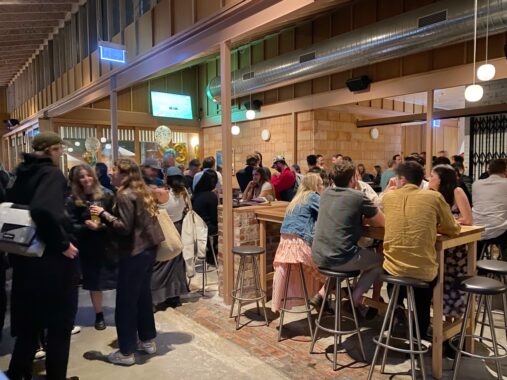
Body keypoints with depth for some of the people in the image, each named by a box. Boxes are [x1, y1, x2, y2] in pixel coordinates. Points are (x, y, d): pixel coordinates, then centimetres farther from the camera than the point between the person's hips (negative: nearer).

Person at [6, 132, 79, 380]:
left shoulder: (23, 173, 9)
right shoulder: (52, 174, -16)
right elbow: (44, 210, -34)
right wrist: (62, 243, -23)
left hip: (26, 256, 8)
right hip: (52, 258, -8)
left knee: (29, 319, 21)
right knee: (59, 323, 9)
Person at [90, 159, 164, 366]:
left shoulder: (124, 195, -16)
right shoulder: (142, 191, 12)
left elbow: (124, 227, -21)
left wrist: (103, 213, -15)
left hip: (134, 253, -9)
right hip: (147, 249, 9)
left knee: (126, 301, 2)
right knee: (143, 295, 18)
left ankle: (126, 352, 13)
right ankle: (148, 340, 30)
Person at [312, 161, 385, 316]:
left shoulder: (326, 193, 10)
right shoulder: (358, 196, -8)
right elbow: (382, 222, 1)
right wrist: (364, 218, 17)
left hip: (318, 256, 6)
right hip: (340, 258, -6)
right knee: (379, 260, 21)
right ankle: (355, 301, 15)